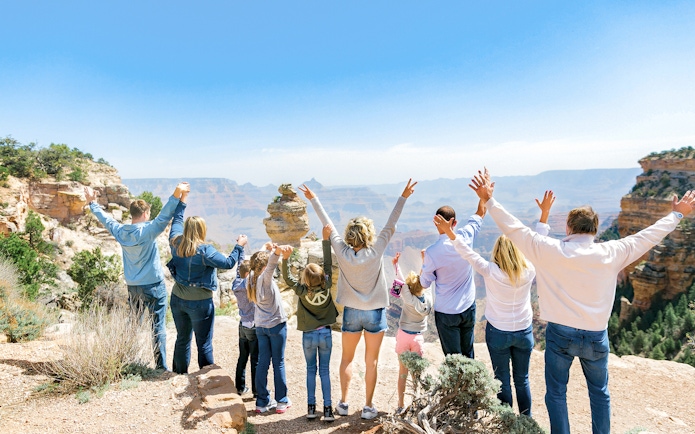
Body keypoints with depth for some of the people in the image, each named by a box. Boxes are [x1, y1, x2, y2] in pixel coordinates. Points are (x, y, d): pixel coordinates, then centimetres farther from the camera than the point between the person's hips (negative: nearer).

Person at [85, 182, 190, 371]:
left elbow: (105, 218, 17)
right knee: (158, 327, 1)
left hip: (133, 288, 6)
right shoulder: (148, 230, -15)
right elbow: (165, 216, -29)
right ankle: (161, 366, 5)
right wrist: (176, 195, -37)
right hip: (154, 286, -6)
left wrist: (92, 202, 32)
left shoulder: (120, 231, 1)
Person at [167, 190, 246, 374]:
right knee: (204, 344, 5)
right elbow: (228, 263, -18)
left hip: (177, 299, 6)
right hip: (199, 304, -6)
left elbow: (176, 220, 14)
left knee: (182, 339, 20)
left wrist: (181, 200, 24)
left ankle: (179, 376, 31)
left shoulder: (176, 243, -3)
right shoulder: (204, 251, -21)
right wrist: (239, 246, -6)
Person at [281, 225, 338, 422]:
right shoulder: (326, 286, -15)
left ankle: (311, 407, 16)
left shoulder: (302, 291, -18)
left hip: (308, 335, -1)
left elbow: (287, 278, -13)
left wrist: (285, 258, -28)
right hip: (325, 333, 1)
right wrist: (326, 239, -12)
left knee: (311, 370, 13)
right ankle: (327, 409, 6)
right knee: (325, 371, 7)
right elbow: (328, 263, -11)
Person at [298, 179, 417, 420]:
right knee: (371, 362, 10)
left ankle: (343, 403, 23)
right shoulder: (376, 252, -17)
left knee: (347, 359, 18)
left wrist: (313, 199, 4)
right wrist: (403, 198, -9)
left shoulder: (342, 253, -13)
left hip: (351, 312, 2)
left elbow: (328, 226, -5)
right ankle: (368, 407, 17)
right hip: (375, 313, -1)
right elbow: (390, 225, -13)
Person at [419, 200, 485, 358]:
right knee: (468, 354, 20)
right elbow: (480, 214, 7)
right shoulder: (465, 237, -12)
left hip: (446, 312, -4)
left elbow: (425, 283, -7)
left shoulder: (432, 252, -20)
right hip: (468, 308, 4)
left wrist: (424, 261, 6)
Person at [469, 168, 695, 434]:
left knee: (556, 392, 13)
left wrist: (489, 200, -9)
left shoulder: (549, 251, -14)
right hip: (596, 337, 2)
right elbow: (647, 236, 5)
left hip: (560, 334, -2)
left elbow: (514, 228, -13)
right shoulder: (611, 254, -8)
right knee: (600, 392, 23)